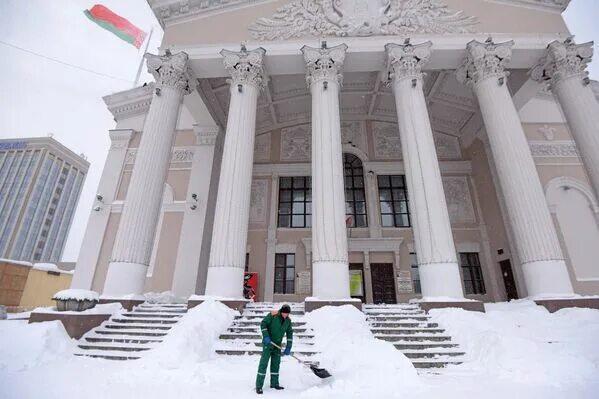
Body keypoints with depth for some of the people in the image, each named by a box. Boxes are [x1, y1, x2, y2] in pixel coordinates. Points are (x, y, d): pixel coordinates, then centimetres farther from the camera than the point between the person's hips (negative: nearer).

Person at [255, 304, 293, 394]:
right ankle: (258, 386, 2)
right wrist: (266, 336, -25)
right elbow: (263, 323, -17)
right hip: (268, 343, -5)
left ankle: (274, 383, 27)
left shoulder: (288, 320, -4)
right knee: (263, 363, -5)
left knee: (276, 363, 13)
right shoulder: (272, 315, -20)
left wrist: (288, 347, -2)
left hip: (277, 344, 6)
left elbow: (289, 333, 2)